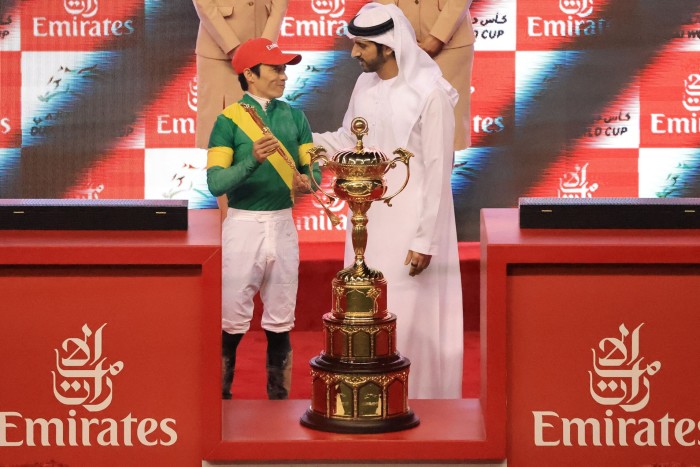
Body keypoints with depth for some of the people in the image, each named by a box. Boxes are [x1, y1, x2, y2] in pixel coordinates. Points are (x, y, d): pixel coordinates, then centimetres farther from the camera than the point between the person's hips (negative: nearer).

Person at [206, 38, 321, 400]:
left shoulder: (294, 116, 7)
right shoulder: (229, 120, -6)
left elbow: (313, 169, 6)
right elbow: (215, 183, -14)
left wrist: (307, 182, -17)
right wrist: (253, 159, -29)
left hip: (283, 224, 4)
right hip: (243, 225, -4)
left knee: (280, 323, 10)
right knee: (232, 323, -1)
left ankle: (279, 399, 19)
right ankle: (220, 400, 11)